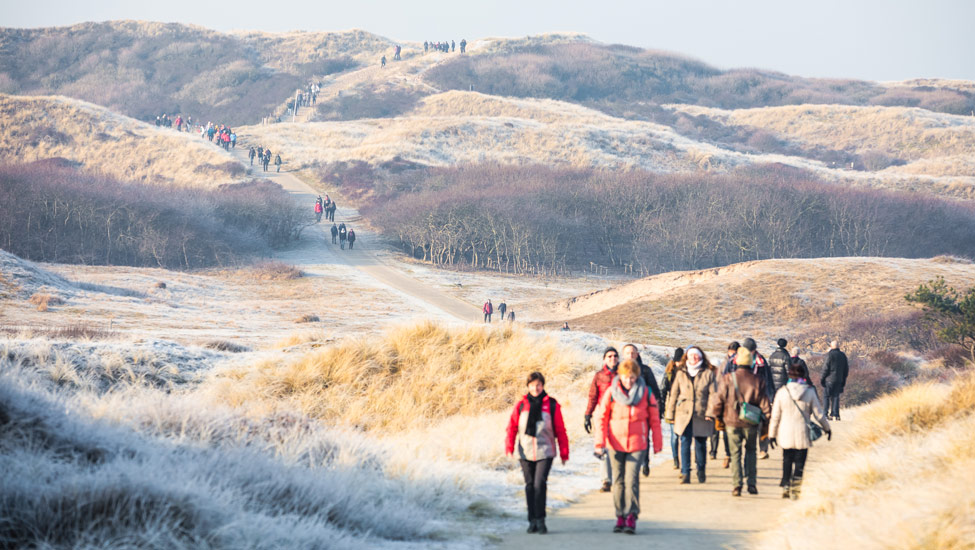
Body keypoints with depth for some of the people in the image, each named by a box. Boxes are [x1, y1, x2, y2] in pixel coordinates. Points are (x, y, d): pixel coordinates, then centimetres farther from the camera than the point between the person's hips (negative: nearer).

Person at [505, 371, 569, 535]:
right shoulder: (521, 405, 6)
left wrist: (564, 453, 6)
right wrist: (509, 446, -4)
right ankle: (532, 521, 16)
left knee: (540, 484, -15)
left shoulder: (552, 405, 2)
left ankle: (540, 520, -8)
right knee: (530, 486, 7)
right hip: (525, 452, 2)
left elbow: (560, 430, 6)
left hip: (545, 452, -2)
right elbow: (512, 426, 7)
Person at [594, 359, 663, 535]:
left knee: (631, 479, -11)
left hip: (637, 444, -1)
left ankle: (631, 517, -8)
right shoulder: (611, 393, -2)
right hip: (615, 444, 2)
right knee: (618, 480, 7)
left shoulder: (646, 393, -1)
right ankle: (620, 517, 15)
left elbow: (654, 419, 6)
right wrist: (599, 443, -2)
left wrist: (657, 444, 8)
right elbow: (601, 418, 3)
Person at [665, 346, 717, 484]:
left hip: (702, 415, -1)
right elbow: (674, 394, 12)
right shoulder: (680, 373, 10)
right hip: (684, 414, 1)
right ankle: (685, 473, -6)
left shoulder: (708, 373, 5)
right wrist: (670, 414, 9)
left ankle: (701, 471, 22)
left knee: (701, 443, 4)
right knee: (685, 442, -7)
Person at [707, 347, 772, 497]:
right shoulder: (758, 380, -4)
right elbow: (765, 403, 0)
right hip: (751, 423, 1)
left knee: (735, 453, 7)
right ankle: (752, 483, 8)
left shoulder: (727, 379, -8)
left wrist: (714, 415, 12)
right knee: (751, 450, 16)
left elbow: (718, 399, -4)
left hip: (732, 422, -1)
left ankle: (736, 485, 0)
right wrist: (766, 419, 13)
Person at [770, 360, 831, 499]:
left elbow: (775, 416, 0)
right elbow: (818, 414, 0)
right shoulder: (810, 392, -6)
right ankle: (795, 489, 0)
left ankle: (785, 487, 17)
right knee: (799, 463, 5)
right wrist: (826, 428, 16)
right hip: (803, 435, -1)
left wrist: (772, 434, 9)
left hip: (786, 434, 1)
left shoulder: (782, 392, -5)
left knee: (787, 462, 15)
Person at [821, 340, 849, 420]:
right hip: (839, 380, 6)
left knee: (827, 397, -1)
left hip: (829, 379, -6)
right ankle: (835, 415, 3)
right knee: (836, 397, 8)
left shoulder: (830, 354, -7)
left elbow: (826, 368, -10)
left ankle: (826, 414, -6)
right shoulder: (843, 355, 12)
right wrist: (843, 380, 21)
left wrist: (822, 378, -4)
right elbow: (846, 369, 16)